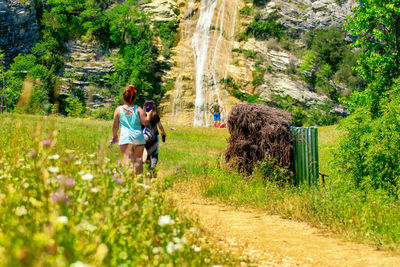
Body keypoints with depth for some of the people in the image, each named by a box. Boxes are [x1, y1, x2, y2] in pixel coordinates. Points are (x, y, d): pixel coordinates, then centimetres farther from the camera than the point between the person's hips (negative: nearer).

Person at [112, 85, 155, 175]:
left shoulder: (118, 109, 2)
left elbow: (115, 126, 4)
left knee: (128, 161, -10)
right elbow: (145, 122, -4)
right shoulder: (138, 109, 2)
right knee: (138, 162, 15)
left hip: (125, 138, -2)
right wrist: (149, 115, 15)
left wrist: (114, 136, 21)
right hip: (139, 137, 2)